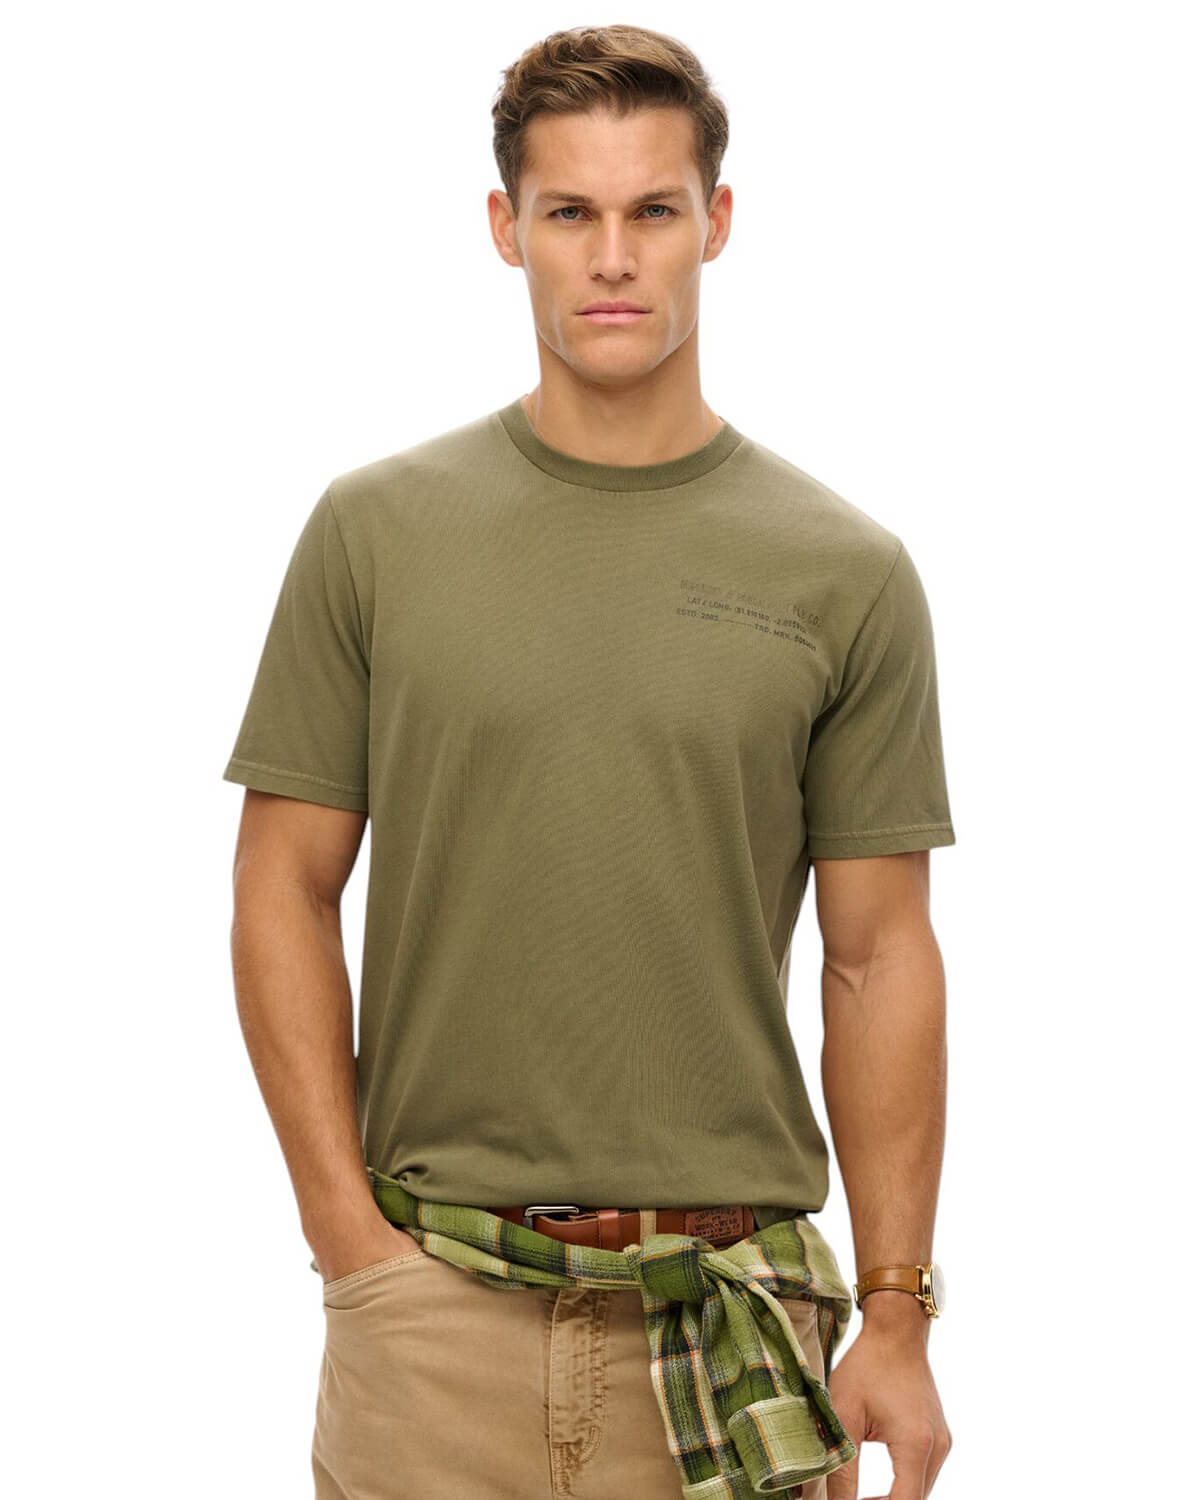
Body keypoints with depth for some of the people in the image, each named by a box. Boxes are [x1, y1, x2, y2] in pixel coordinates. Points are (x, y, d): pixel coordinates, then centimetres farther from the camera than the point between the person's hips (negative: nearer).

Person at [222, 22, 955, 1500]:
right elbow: (286, 889, 4)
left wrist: (897, 1317, -2)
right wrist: (349, 1231, -4)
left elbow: (879, 954, 2)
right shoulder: (376, 531, 1)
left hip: (732, 1310, 0)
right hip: (434, 1310, 0)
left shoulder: (846, 574, 0)